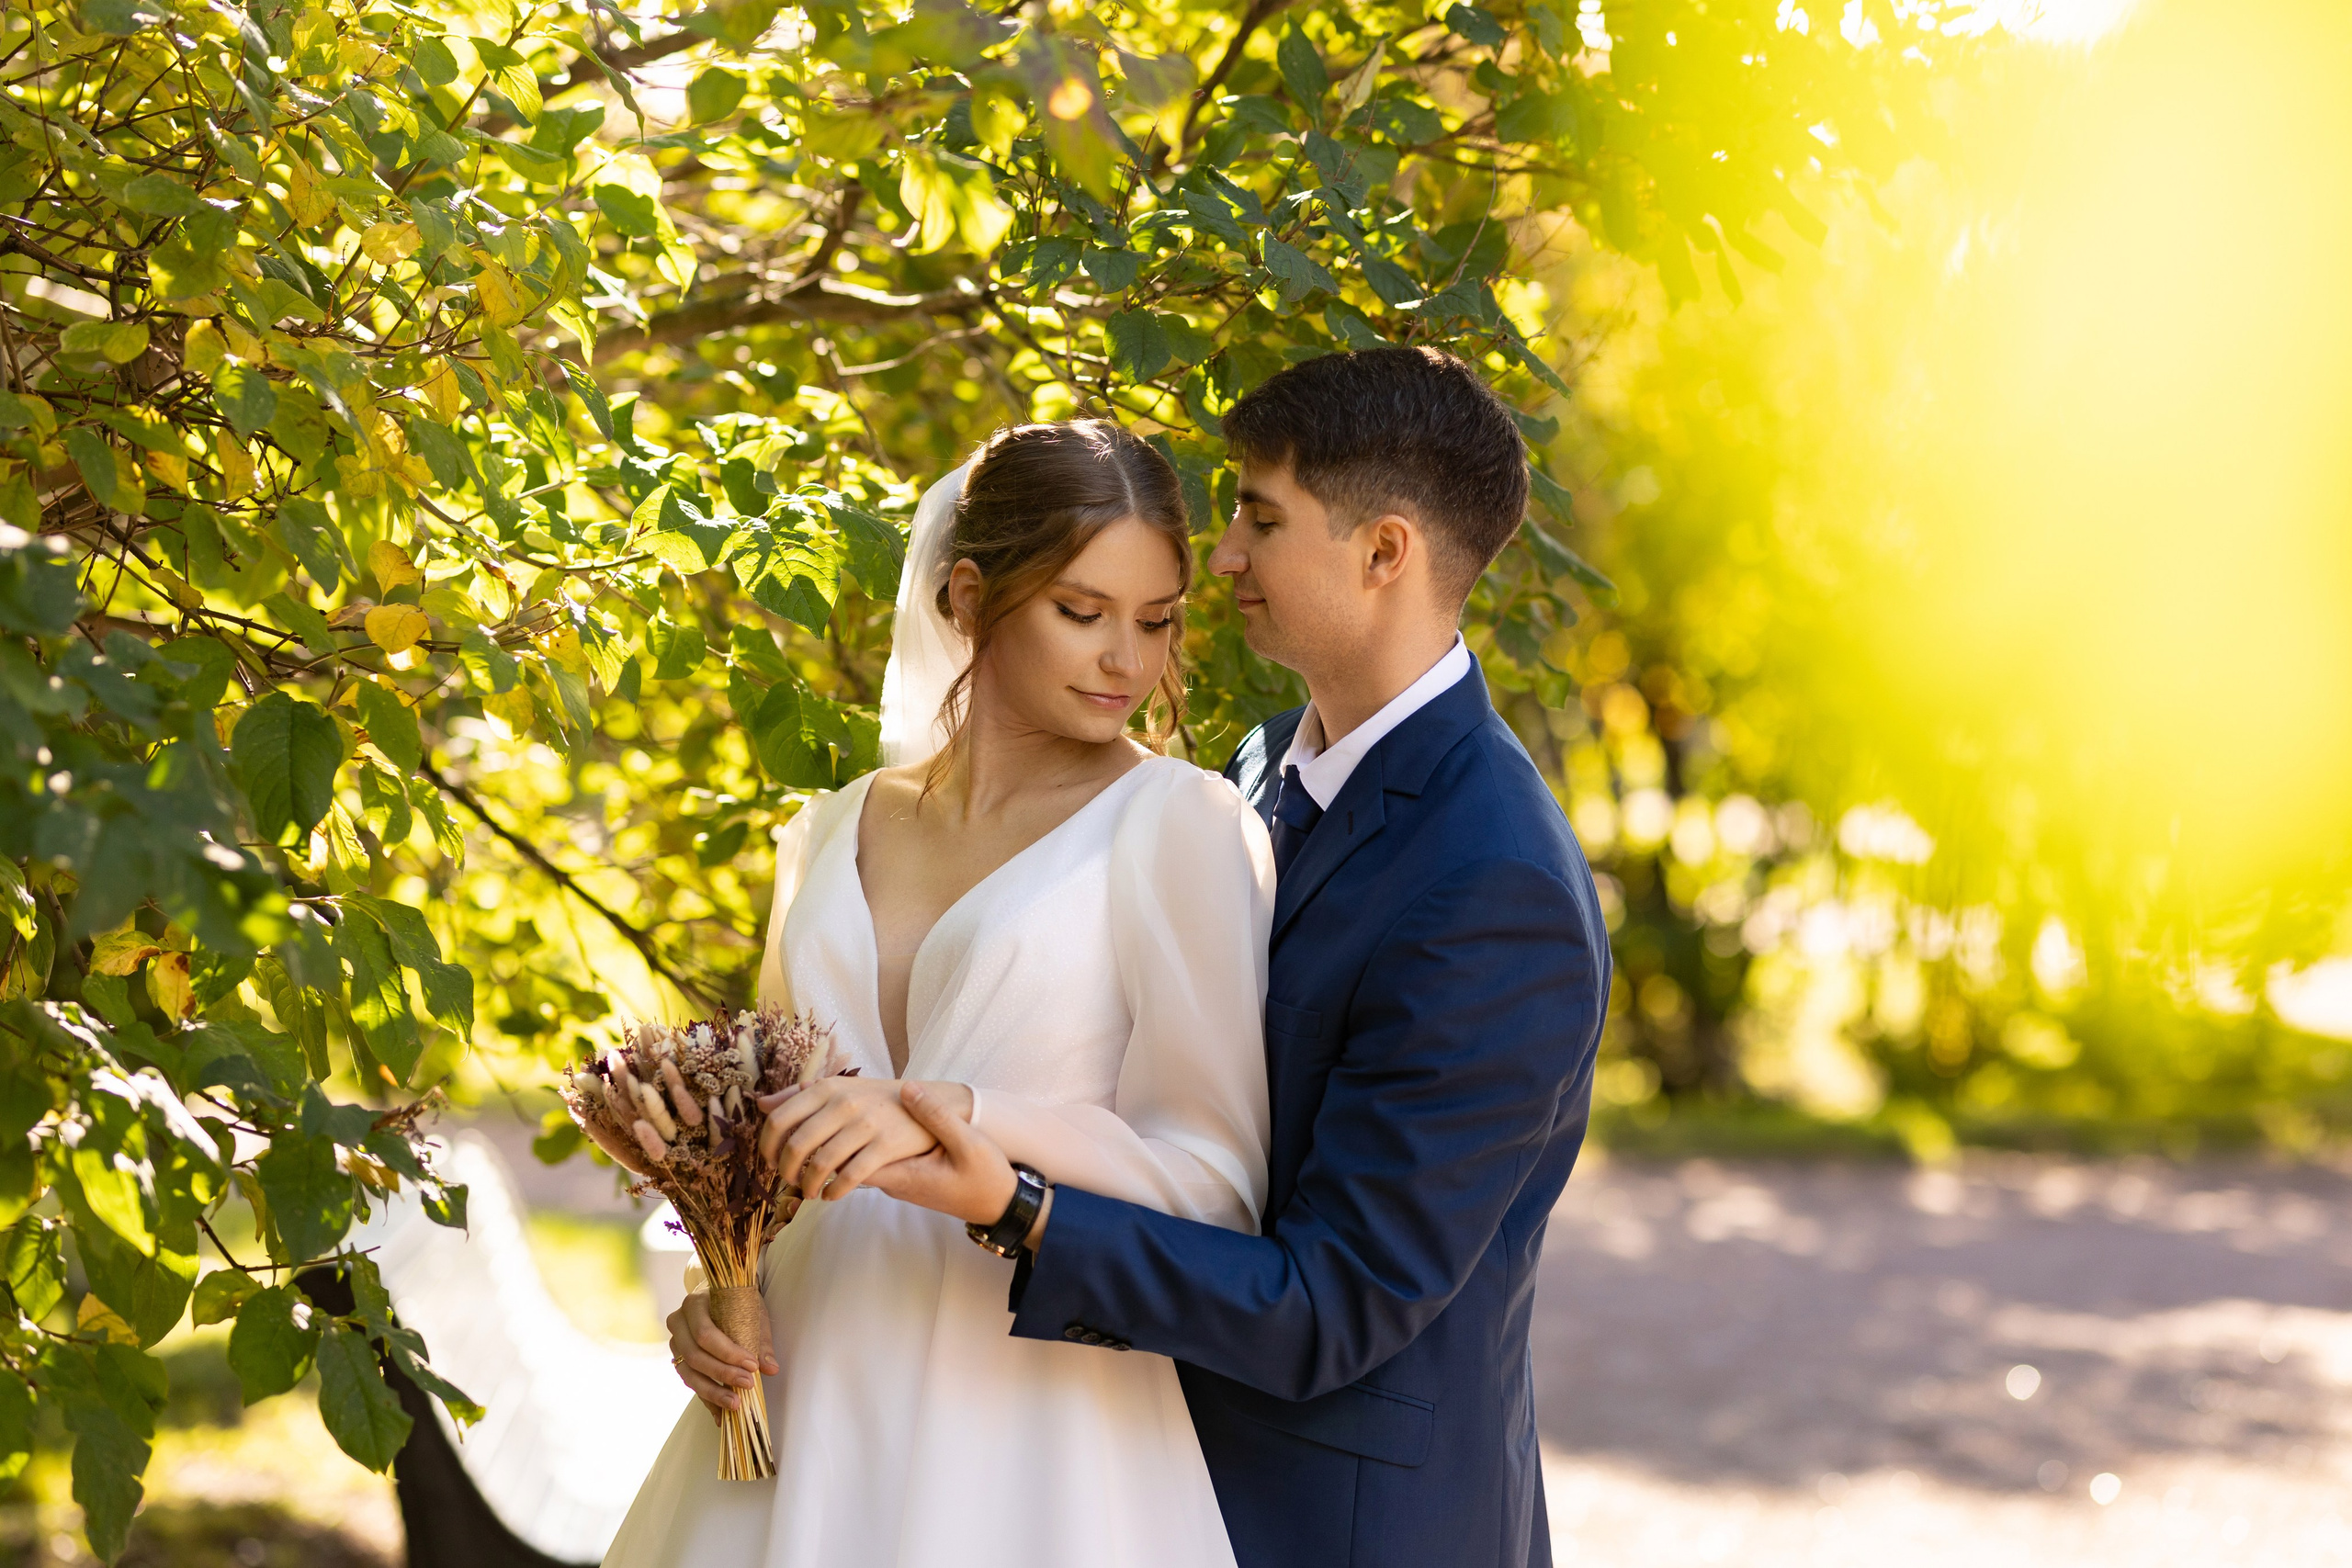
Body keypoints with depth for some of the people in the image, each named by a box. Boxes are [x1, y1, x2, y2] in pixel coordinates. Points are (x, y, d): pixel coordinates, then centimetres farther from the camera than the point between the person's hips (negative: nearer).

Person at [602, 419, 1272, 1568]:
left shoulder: (1181, 825, -5)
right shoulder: (834, 836, 12)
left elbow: (1216, 1184, -10)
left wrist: (954, 1119, -21)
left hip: (1030, 1448, -4)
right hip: (802, 1417, 5)